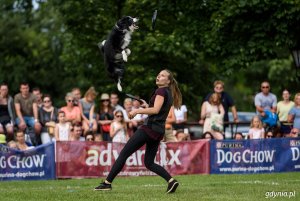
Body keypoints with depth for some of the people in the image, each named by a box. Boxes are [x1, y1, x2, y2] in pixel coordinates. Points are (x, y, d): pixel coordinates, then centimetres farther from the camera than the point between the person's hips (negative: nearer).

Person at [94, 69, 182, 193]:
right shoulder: (169, 94, 20)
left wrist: (137, 111, -15)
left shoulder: (161, 91, -7)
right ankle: (171, 180, -8)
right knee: (149, 163, 11)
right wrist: (147, 107, 22)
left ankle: (107, 183, -7)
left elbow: (156, 110, -19)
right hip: (158, 132, 9)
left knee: (124, 154, -6)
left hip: (149, 127, -9)